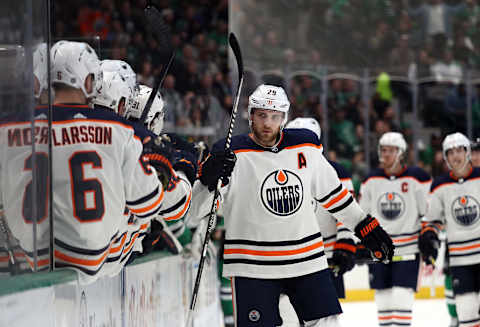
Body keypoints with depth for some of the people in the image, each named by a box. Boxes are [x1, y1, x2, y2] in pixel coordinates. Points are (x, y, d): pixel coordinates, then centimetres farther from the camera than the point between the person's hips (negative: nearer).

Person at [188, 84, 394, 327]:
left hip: (307, 261, 4)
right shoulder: (231, 154, -9)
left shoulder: (306, 147, 4)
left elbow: (332, 193, 17)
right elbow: (196, 209, -13)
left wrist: (368, 227, 17)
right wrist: (209, 178, -33)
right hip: (253, 267, -4)